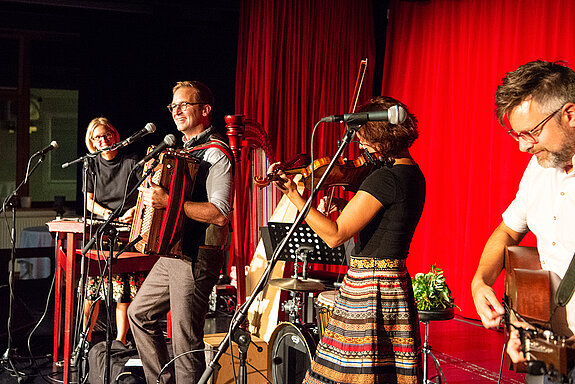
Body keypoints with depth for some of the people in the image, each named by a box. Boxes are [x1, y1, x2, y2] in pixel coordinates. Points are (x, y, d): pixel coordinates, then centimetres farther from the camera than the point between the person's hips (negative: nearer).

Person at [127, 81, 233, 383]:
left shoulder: (215, 152, -14)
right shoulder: (184, 149, 16)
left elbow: (219, 213, -25)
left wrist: (168, 201, -29)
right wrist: (152, 195, 13)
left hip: (196, 259, -10)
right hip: (171, 253, 10)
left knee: (185, 341, -5)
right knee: (140, 313, 19)